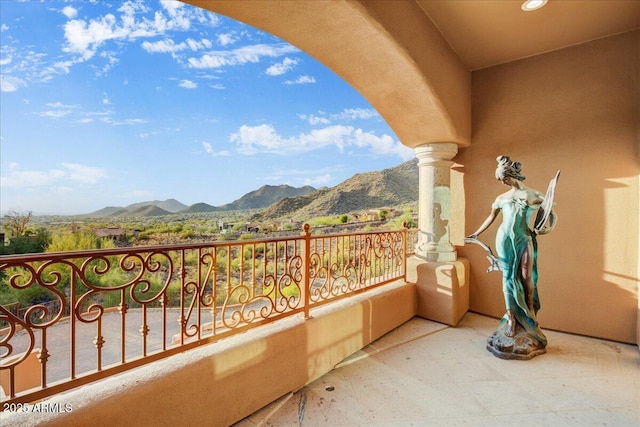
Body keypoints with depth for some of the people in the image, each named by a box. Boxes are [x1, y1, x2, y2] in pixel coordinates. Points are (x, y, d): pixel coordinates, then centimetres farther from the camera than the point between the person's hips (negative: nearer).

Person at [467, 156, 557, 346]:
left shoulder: (534, 195, 7)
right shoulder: (502, 198, 12)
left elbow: (552, 213, 9)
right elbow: (491, 217, 20)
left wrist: (549, 227, -11)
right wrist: (476, 234, 21)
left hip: (524, 239, -1)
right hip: (504, 239, 2)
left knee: (526, 277, -6)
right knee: (508, 277, 1)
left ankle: (531, 313, 15)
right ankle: (511, 317, 8)